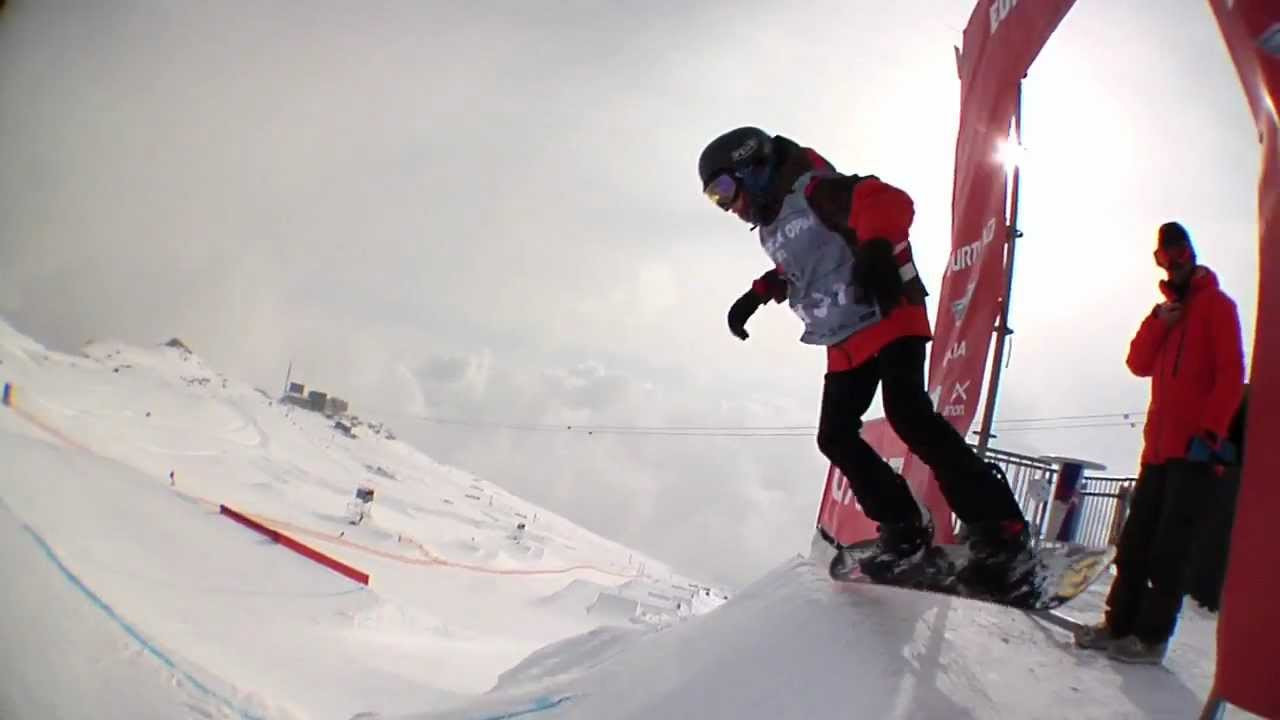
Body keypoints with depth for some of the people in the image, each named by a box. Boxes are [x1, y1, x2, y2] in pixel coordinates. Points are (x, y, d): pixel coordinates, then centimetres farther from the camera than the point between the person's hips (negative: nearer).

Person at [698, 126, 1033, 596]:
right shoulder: (771, 228, 15)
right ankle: (904, 528, 16)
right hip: (847, 342, 10)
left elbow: (890, 203, -28)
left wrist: (876, 248, -45)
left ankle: (1002, 534, -20)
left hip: (889, 319, -10)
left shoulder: (814, 192, -13)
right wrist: (758, 294, 29)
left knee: (908, 416, -24)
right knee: (836, 437, 7)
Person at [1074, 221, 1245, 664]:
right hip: (1160, 445, 6)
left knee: (1171, 547, -5)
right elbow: (1140, 364, 11)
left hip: (1194, 448, -6)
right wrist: (1159, 322, -4)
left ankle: (1153, 635, -2)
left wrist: (1210, 432, -17)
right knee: (1136, 540, 6)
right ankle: (1120, 623, 12)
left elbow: (1231, 374, -7)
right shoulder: (1170, 309, 21)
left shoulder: (1216, 305, 2)